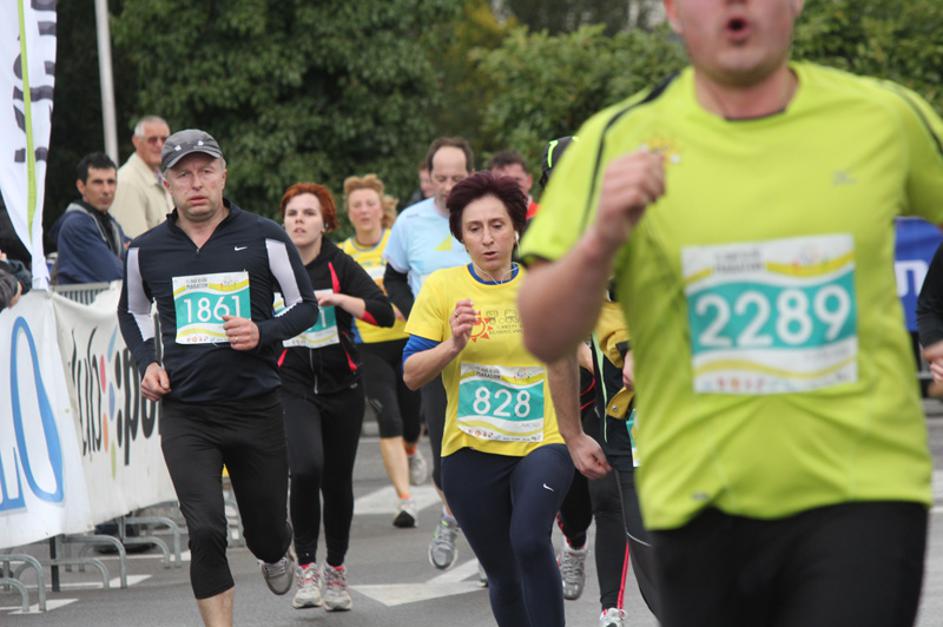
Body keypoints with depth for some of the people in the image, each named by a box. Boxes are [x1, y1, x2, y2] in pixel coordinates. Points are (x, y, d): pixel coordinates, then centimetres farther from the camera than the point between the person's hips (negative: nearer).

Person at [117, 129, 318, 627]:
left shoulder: (263, 238, -2)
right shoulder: (146, 251, 4)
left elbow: (306, 306, 5)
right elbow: (132, 311, 23)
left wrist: (262, 333, -14)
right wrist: (147, 363, 6)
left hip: (256, 407, 0)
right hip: (184, 413, 0)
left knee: (265, 528, 12)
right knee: (205, 532, -14)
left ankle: (275, 554, 50)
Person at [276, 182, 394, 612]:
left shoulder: (341, 266, -4)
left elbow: (384, 314, -16)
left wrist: (338, 299, -26)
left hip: (341, 385, 1)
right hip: (292, 385, -1)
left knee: (337, 480, 8)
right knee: (306, 468, -23)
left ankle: (336, 570, 29)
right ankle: (306, 568, -11)